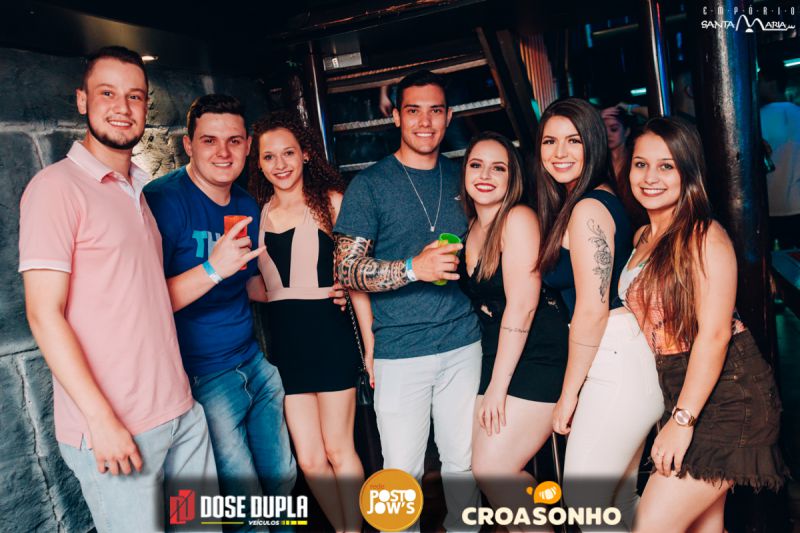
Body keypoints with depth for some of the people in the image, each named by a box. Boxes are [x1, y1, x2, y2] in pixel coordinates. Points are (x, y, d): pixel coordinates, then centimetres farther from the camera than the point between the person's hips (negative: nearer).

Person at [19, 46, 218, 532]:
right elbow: (44, 314, -14)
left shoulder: (139, 190, 14)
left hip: (183, 412, 7)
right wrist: (101, 419, -18)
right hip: (113, 428, -7)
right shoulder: (57, 187, -9)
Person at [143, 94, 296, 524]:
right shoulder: (163, 200, -16)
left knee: (282, 477, 20)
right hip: (204, 376, -7)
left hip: (255, 360, 7)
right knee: (247, 500, 5)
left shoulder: (247, 206, 6)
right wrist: (212, 270, -32)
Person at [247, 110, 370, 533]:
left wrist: (370, 345, -7)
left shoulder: (330, 201, -2)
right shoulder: (256, 213, 10)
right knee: (309, 459, 9)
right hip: (282, 339, 4)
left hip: (328, 333, -4)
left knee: (338, 449, 7)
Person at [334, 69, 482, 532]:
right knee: (403, 470, 4)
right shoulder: (370, 185, -4)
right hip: (400, 350, -3)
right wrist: (414, 268, -21)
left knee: (463, 460, 14)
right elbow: (347, 270, -9)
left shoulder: (459, 178, 10)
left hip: (463, 341, 4)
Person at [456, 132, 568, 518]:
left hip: (537, 360, -7)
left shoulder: (518, 219, -13)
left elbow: (522, 305, -19)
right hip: (496, 358, 7)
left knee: (492, 468, -9)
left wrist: (498, 384, -18)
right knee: (486, 468, 7)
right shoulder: (471, 229, 9)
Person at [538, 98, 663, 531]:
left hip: (616, 363, -10)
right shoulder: (606, 200, 15)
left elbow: (593, 309, -19)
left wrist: (568, 393, -11)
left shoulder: (587, 208, -15)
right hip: (628, 359, 10)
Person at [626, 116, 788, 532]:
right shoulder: (643, 237, 10)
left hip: (725, 393, -7)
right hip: (678, 389, 7)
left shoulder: (704, 237, -13)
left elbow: (714, 333, -19)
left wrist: (682, 420, -20)